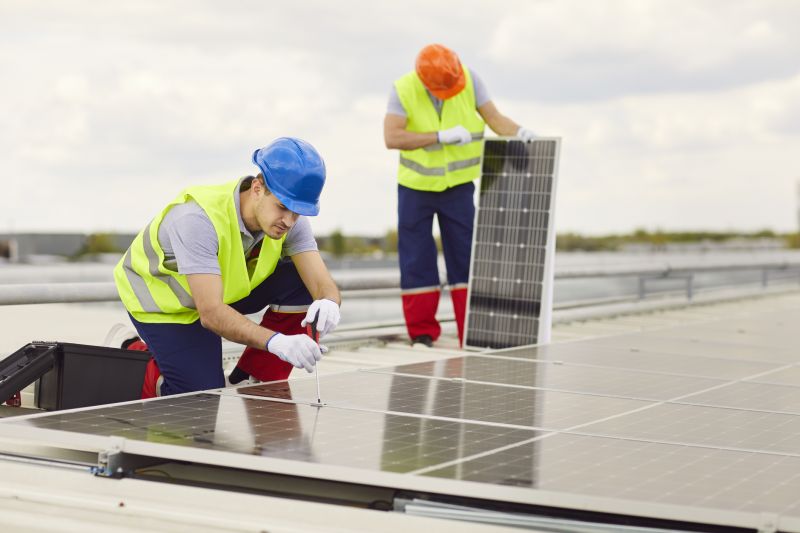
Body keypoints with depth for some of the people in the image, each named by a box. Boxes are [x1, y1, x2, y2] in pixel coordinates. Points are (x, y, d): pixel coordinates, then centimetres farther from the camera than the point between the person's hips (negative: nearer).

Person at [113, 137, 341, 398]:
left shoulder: (290, 218, -21)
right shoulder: (199, 219, -40)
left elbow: (322, 282, -25)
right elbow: (211, 313, -46)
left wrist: (328, 303, -51)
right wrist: (277, 342, -59)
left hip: (224, 287, 6)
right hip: (162, 303, -6)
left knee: (302, 283, -19)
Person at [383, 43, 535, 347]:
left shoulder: (470, 80, -12)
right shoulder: (403, 90, -16)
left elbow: (494, 118, -9)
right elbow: (392, 137, -25)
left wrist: (520, 132, -30)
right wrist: (443, 136, -29)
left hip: (458, 186, 1)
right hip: (416, 188, -1)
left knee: (465, 259, 0)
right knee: (417, 262, 3)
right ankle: (422, 333, 14)